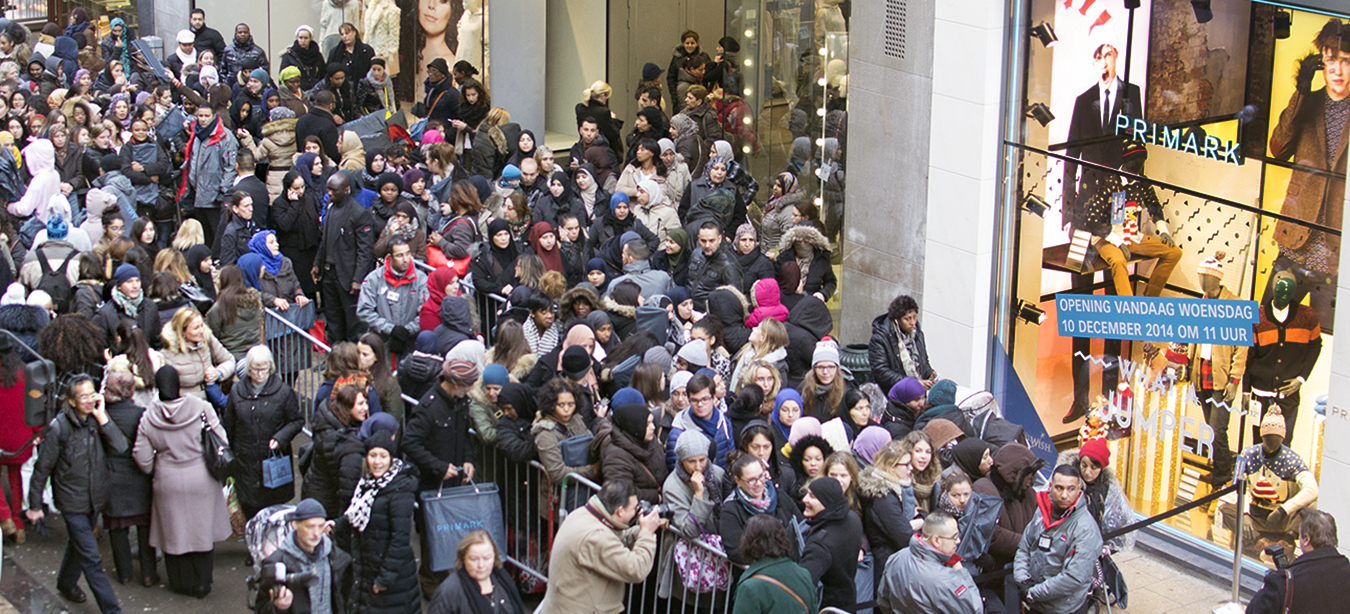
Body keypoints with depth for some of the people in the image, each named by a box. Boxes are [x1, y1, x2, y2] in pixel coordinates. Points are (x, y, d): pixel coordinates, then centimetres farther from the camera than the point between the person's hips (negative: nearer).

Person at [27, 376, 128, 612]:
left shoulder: (97, 420, -4)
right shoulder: (58, 427, -18)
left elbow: (119, 447, -18)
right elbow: (42, 468, -9)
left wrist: (102, 418, -23)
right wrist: (35, 505, -4)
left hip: (94, 499, 6)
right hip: (72, 502, -5)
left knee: (78, 545, 26)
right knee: (91, 558, -6)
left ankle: (66, 584, 50)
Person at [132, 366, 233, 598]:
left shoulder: (149, 418, -9)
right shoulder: (201, 408, -12)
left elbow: (142, 458, -5)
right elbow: (221, 442, -9)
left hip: (168, 482, 0)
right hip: (201, 480, 0)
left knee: (175, 532, 15)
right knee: (202, 530, 13)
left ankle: (181, 583, 26)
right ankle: (202, 583, 21)